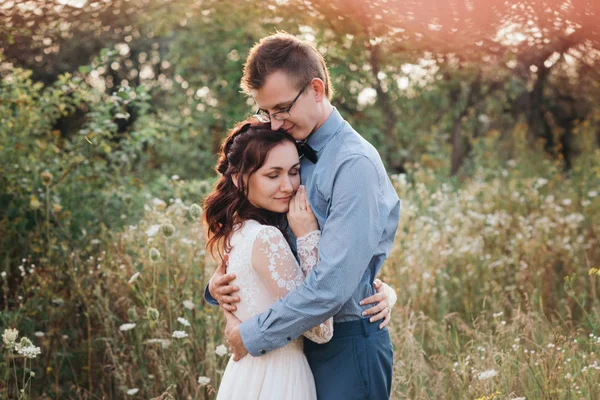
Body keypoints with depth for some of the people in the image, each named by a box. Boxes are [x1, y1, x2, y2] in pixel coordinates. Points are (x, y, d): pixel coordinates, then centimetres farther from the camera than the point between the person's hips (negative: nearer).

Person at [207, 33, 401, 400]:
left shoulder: (354, 165, -18)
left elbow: (332, 285, -24)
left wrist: (253, 336, -16)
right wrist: (220, 284, -4)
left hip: (347, 345, -7)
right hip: (300, 338, 7)